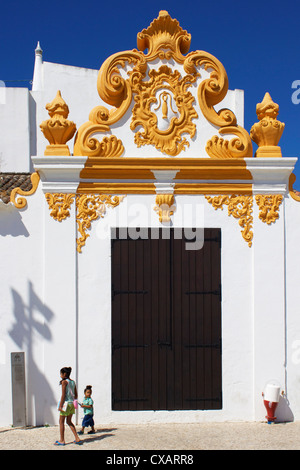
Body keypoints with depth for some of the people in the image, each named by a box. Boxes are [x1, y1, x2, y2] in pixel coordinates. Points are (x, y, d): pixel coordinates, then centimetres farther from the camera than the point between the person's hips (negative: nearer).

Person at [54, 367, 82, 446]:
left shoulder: (64, 382, -11)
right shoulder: (73, 382, 10)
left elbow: (63, 395, -16)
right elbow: (76, 395, 13)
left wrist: (60, 406, -14)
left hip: (66, 403, -7)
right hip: (72, 403, 7)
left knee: (61, 422, 4)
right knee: (69, 422, 17)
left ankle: (62, 440, 7)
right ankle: (77, 438, 11)